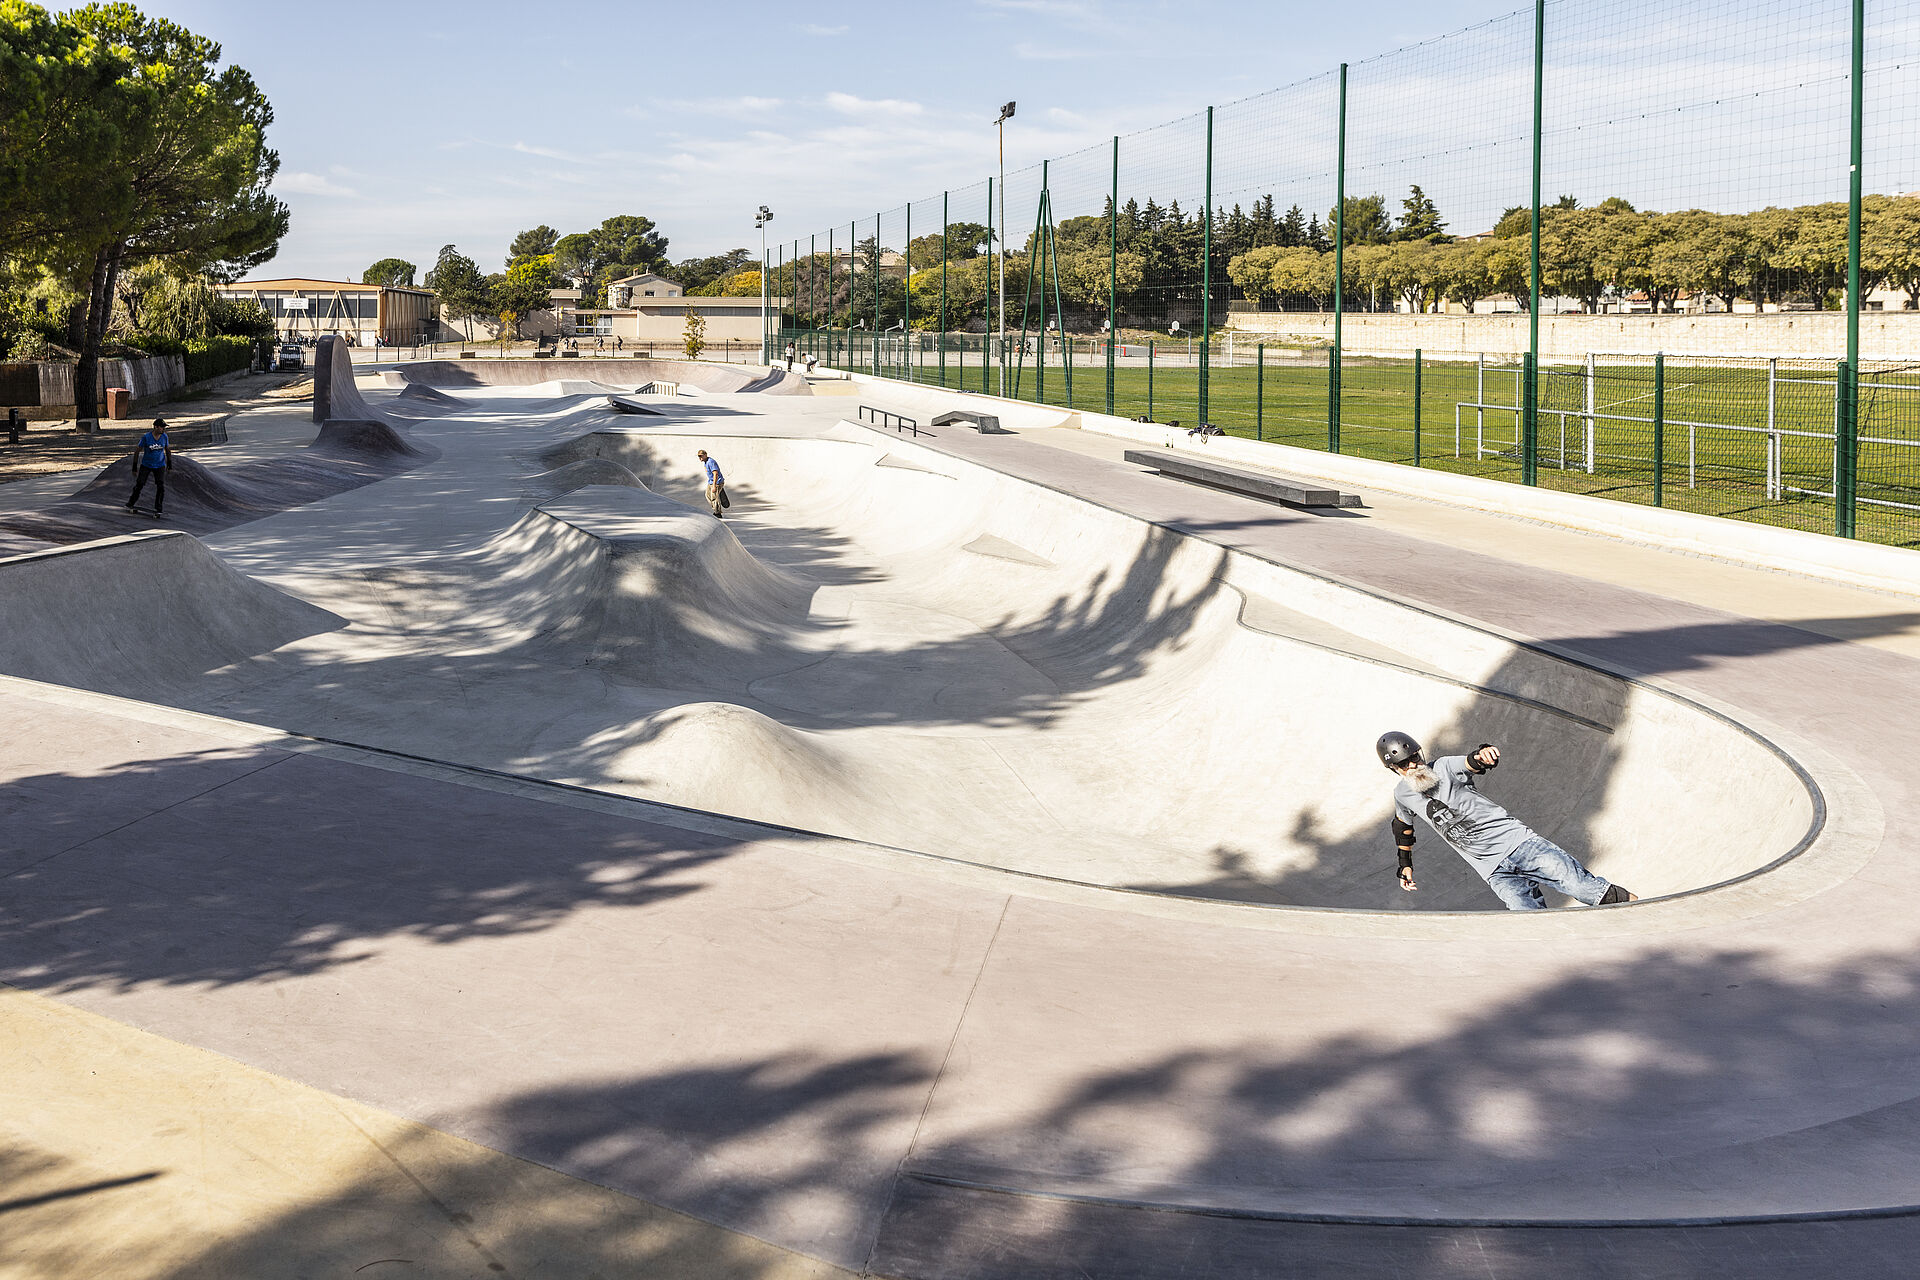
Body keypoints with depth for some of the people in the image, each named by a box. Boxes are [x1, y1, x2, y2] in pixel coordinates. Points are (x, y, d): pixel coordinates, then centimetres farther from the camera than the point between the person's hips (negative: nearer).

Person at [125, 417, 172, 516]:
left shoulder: (164, 437, -5)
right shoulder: (146, 437, -15)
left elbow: (168, 450, 12)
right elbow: (137, 451, -7)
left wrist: (170, 465, 13)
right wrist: (134, 467, -6)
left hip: (160, 466, 2)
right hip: (146, 465, -2)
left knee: (161, 486, -12)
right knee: (139, 485, -1)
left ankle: (158, 508, -3)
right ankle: (130, 503, 20)